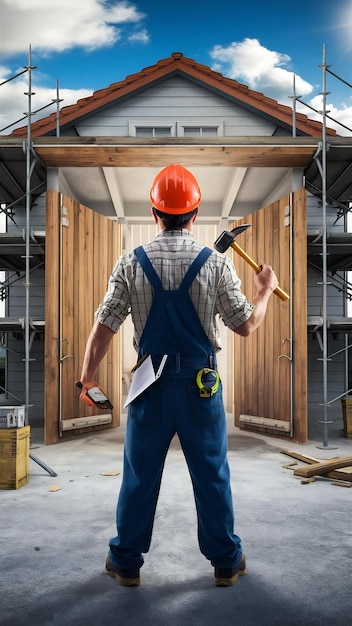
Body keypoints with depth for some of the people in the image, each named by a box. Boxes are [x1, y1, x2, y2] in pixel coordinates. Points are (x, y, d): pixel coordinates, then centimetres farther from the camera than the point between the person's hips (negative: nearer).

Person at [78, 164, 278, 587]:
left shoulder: (131, 264, -7)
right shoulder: (216, 264, -9)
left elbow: (103, 329, -6)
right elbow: (246, 325, -2)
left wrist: (86, 379, 8)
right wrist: (265, 290, 17)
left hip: (150, 385, 1)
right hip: (200, 385, 0)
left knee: (139, 476, 15)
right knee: (212, 476, 15)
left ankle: (126, 562, 32)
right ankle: (225, 561, 31)